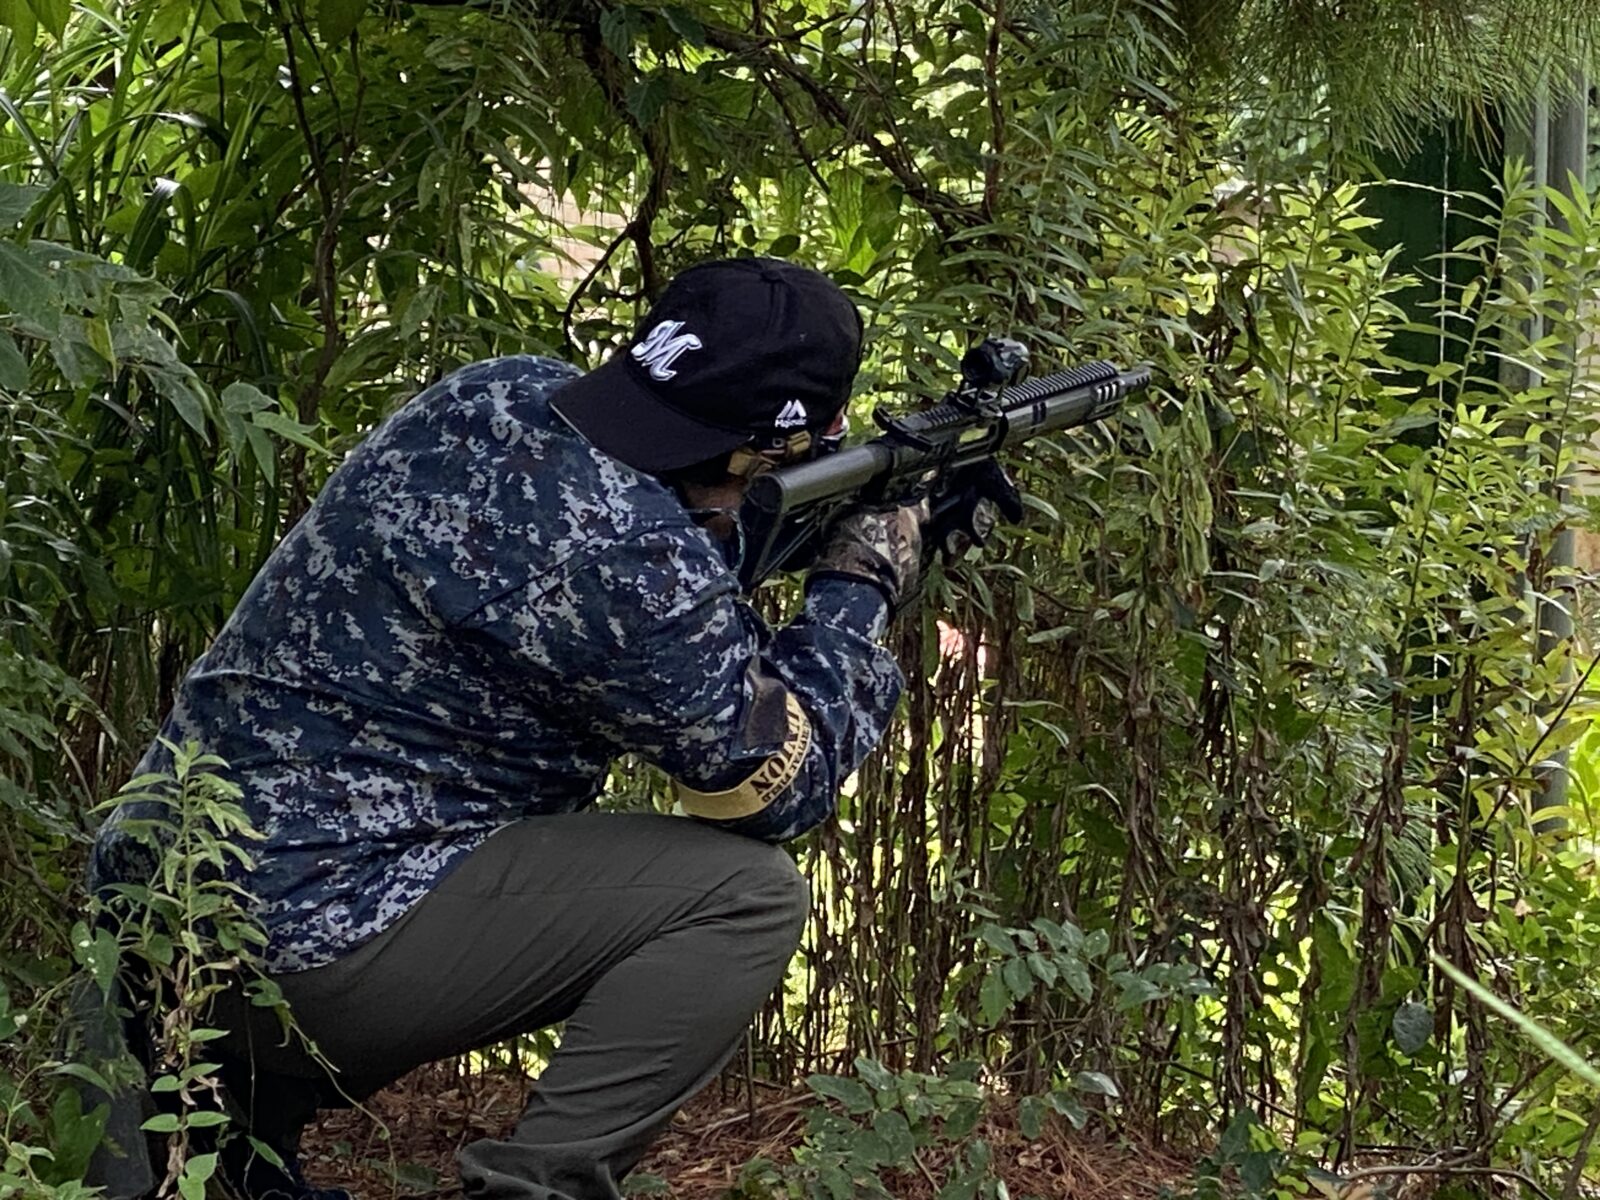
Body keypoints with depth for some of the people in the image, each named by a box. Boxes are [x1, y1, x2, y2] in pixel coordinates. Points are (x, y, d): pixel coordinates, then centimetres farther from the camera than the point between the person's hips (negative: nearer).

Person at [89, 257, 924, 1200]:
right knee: (748, 893, -8)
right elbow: (781, 784, -7)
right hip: (304, 945, -9)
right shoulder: (631, 557, -22)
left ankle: (233, 1104, 28)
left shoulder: (498, 394, 2)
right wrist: (861, 588, 6)